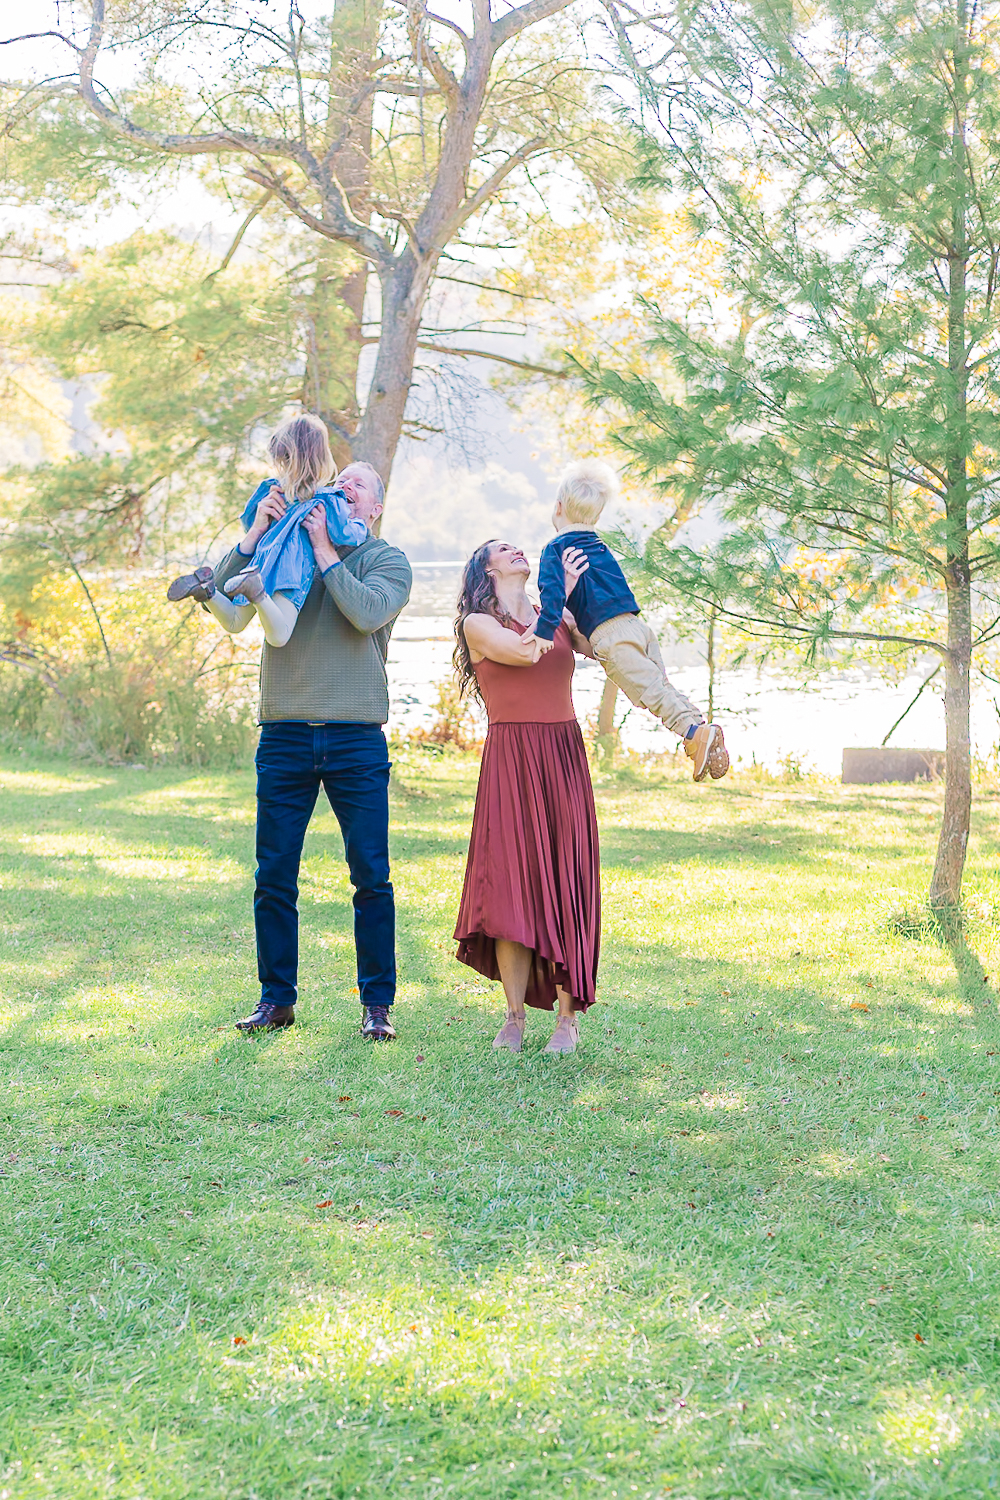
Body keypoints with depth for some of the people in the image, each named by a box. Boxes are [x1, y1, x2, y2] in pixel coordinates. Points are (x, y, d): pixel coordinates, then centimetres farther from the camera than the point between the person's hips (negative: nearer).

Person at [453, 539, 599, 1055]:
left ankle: (568, 1017, 3)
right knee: (513, 881, -7)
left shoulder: (557, 617, 17)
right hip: (511, 756, -3)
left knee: (566, 879, -1)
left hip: (565, 756, 3)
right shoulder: (478, 624, 5)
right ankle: (514, 1016, 1)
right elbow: (523, 651, -13)